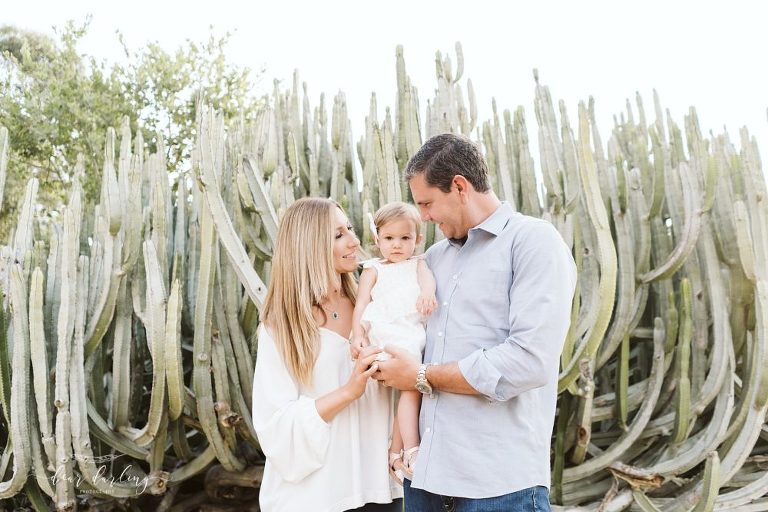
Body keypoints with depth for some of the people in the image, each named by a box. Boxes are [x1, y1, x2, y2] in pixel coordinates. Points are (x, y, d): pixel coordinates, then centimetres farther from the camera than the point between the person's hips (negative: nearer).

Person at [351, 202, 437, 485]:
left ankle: (396, 451, 9)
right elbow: (361, 303, 8)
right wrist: (358, 334, -9)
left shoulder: (417, 264, 24)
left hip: (415, 336, 4)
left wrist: (427, 292, -27)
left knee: (411, 388, -1)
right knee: (411, 387, -18)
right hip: (387, 336, -4)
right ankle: (410, 449, -15)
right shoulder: (374, 270, 19)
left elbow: (427, 276, -2)